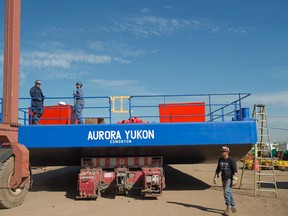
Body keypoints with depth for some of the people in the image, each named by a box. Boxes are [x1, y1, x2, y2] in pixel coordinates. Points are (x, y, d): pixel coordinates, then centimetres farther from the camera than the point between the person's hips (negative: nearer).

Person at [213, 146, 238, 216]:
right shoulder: (220, 160, 11)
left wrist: (234, 179, -17)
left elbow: (235, 171, -12)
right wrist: (215, 177, 15)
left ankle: (228, 208, -14)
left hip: (229, 178, -7)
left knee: (227, 192, -17)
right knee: (229, 193, 13)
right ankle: (233, 207, 25)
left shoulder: (231, 160, -9)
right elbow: (218, 169, 20)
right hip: (223, 179, 7)